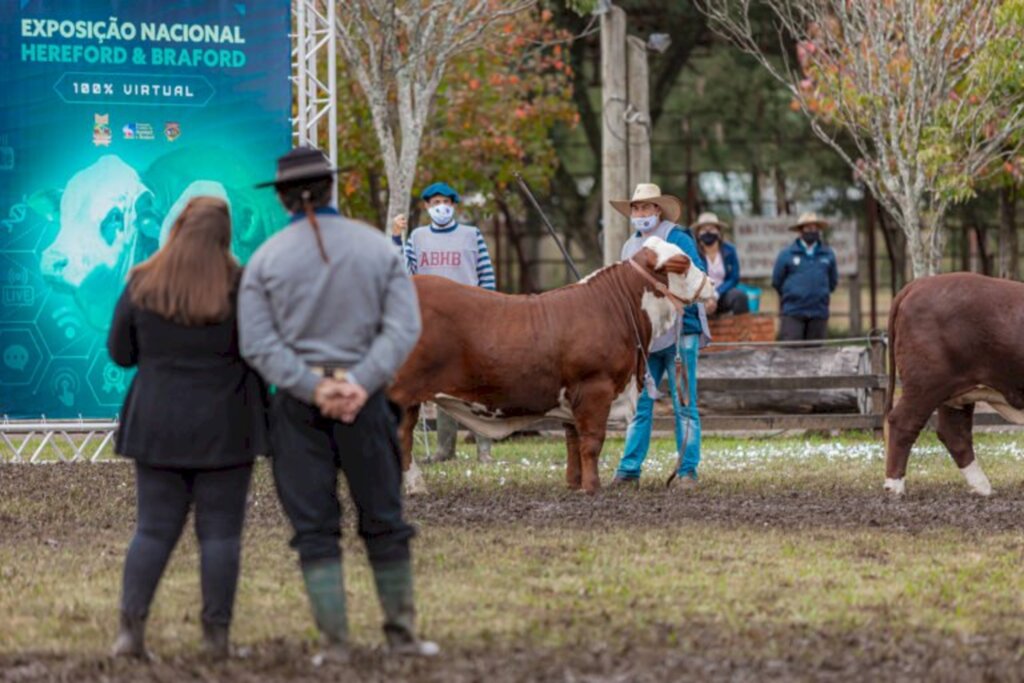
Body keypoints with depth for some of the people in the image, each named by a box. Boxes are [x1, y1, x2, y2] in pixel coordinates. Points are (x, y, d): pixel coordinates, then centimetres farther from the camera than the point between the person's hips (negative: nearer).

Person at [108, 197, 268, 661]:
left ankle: (131, 627, -4)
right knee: (220, 531, 4)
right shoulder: (239, 287, -10)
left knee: (154, 528, 7)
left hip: (159, 425, 2)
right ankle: (217, 634, 3)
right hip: (222, 426, -2)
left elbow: (120, 353, 4)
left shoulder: (141, 286, -3)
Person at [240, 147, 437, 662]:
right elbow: (404, 327, -8)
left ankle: (335, 640, -3)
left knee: (315, 528, 3)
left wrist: (313, 390, -16)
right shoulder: (377, 247, 2)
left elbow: (258, 344, -10)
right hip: (363, 400, 1)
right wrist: (360, 384, -16)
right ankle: (401, 633, 15)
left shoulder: (265, 260, -1)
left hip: (297, 405, -1)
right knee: (382, 519, 12)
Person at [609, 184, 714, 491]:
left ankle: (687, 471, 0)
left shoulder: (677, 239, -4)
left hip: (680, 331, -6)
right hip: (644, 336, 6)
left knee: (684, 404, -2)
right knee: (640, 404, 5)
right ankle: (629, 469, 6)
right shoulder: (630, 247, 15)